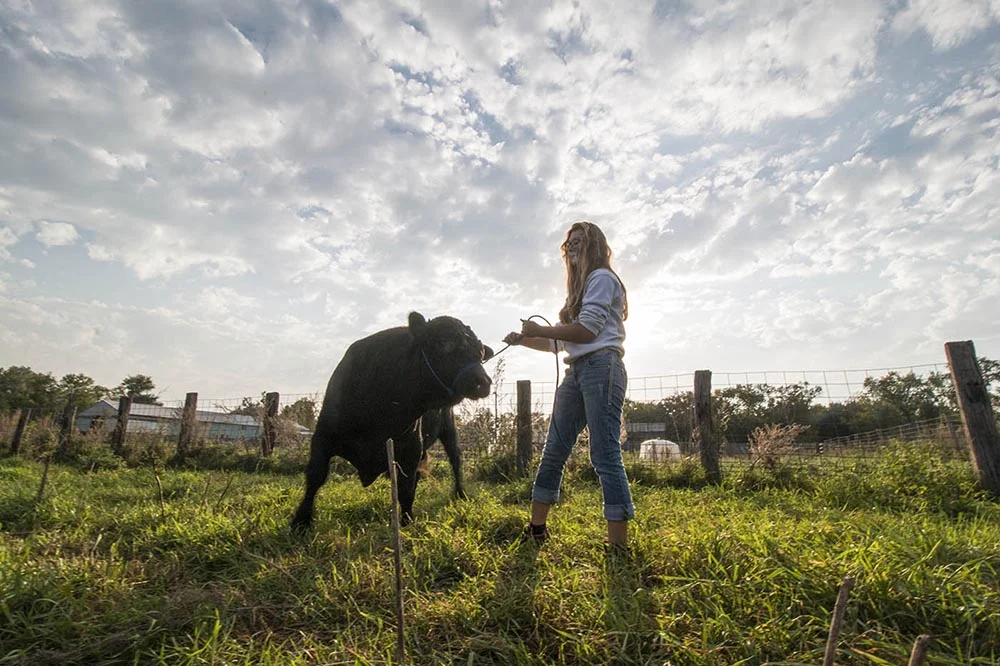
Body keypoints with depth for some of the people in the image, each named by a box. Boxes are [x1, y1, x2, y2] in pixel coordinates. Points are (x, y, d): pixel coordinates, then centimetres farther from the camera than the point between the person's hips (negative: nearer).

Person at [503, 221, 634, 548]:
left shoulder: (602, 278, 1)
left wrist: (539, 329, -6)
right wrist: (523, 340, 12)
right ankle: (536, 531, 17)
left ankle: (619, 543, -5)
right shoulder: (581, 287, 28)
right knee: (553, 452, 8)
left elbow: (587, 329, -13)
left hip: (601, 367, -9)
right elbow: (560, 342, 23)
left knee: (605, 454, -11)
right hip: (576, 371, 9)